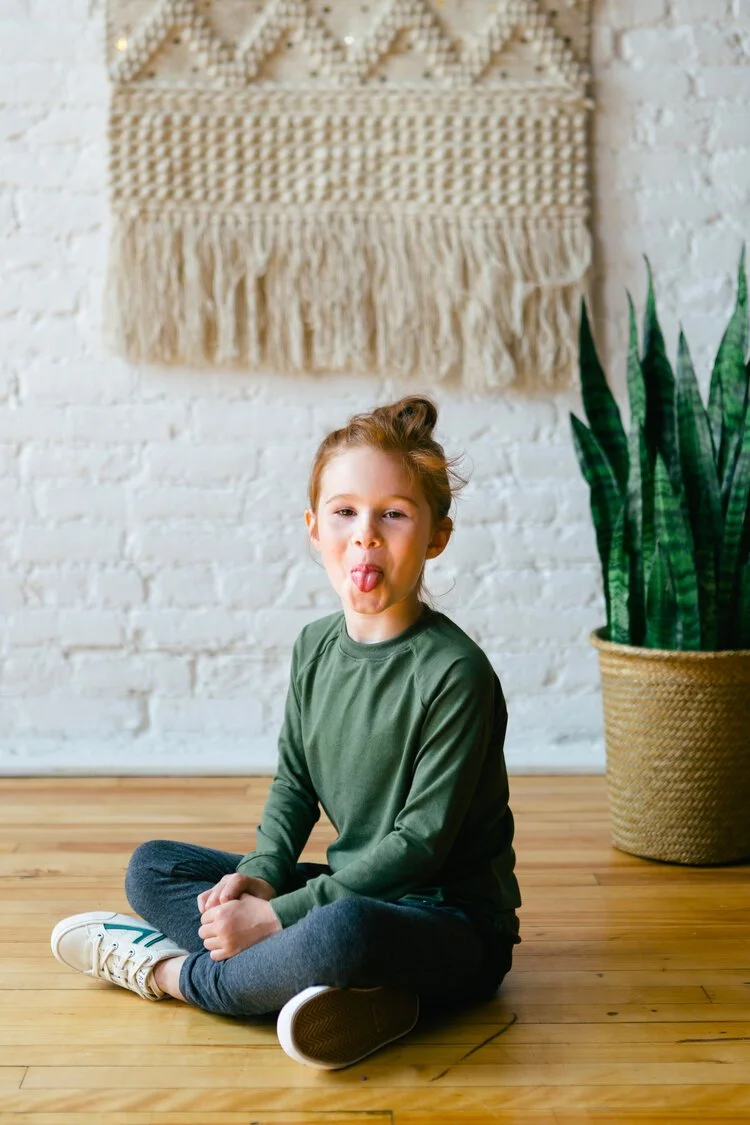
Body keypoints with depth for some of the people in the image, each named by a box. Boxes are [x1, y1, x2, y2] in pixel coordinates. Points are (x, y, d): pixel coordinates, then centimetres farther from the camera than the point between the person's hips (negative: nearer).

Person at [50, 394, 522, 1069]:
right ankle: (342, 992, -18)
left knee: (343, 930, -41)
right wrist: (261, 873, -7)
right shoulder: (316, 647, 3)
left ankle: (173, 972, -10)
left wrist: (281, 915, -21)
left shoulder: (454, 672, -19)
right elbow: (295, 780, 13)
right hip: (350, 890, 8)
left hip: (453, 920, -8)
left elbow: (421, 841, -21)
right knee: (152, 867, 5)